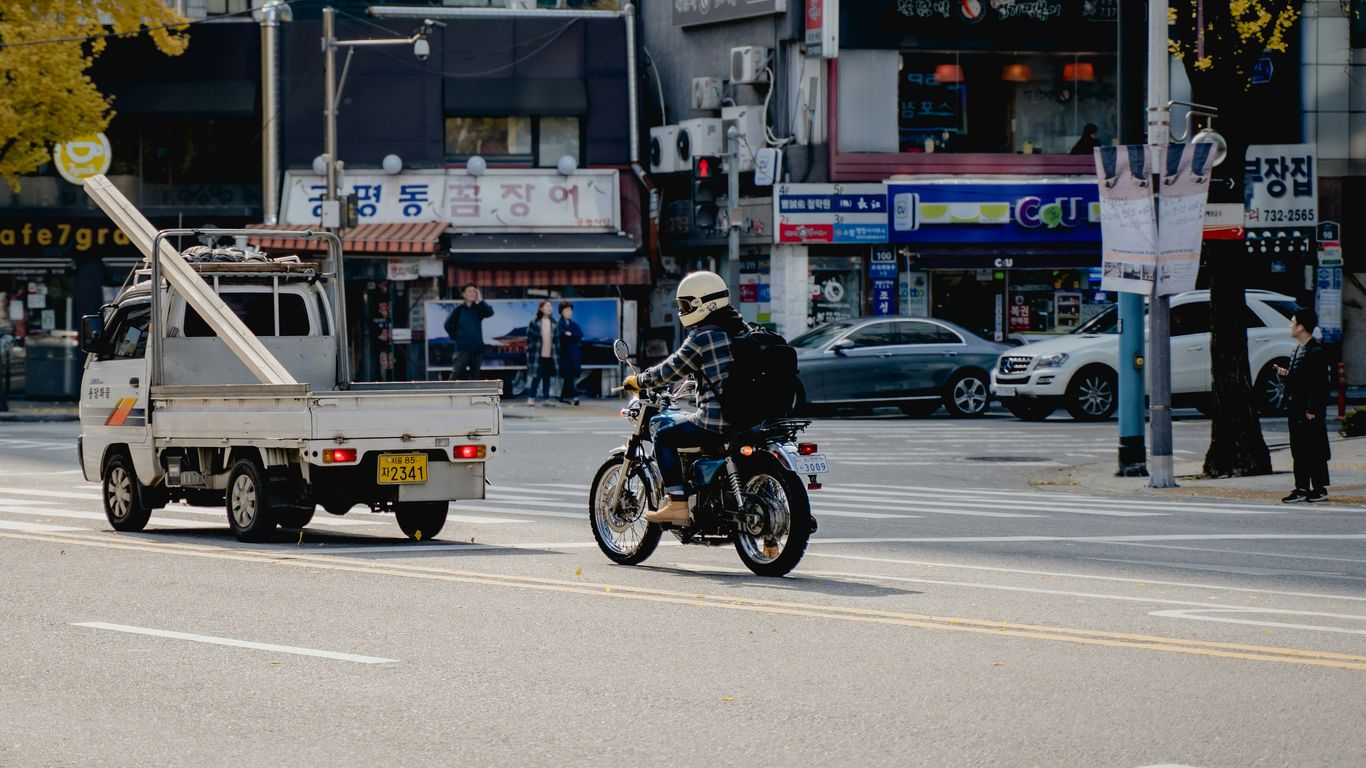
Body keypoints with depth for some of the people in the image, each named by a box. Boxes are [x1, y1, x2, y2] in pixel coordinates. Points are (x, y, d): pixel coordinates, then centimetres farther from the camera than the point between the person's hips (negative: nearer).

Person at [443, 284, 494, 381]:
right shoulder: (459, 309, -1)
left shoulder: (478, 309, 7)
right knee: (457, 373, -12)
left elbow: (490, 313, -13)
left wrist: (480, 300, -14)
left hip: (477, 347, 4)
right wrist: (456, 337, -1)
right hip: (462, 347, -4)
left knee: (475, 375, 7)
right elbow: (448, 325, 1)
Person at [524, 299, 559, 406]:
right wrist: (529, 353, -8)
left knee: (547, 377, 7)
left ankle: (546, 398, 13)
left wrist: (557, 355, 9)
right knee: (536, 377, -3)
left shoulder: (553, 323, 9)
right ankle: (531, 398, 6)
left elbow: (556, 340, 12)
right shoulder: (534, 323, -5)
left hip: (550, 355, 4)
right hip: (538, 355, -4)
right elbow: (530, 339, -4)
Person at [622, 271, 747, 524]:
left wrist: (638, 380, 11)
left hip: (714, 422, -8)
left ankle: (677, 505, -4)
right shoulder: (742, 330, 12)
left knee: (665, 434, 5)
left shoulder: (702, 337, -11)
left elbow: (672, 370, -4)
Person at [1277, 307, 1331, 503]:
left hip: (1310, 412, -10)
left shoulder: (1316, 351, -14)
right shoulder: (1299, 350, 16)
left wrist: (1312, 409, -21)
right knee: (1299, 451, 9)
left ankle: (1319, 488, 3)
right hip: (1296, 409, 10)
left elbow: (1319, 383, -19)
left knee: (1315, 450, -3)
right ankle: (1301, 488, 13)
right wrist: (1286, 374, 3)